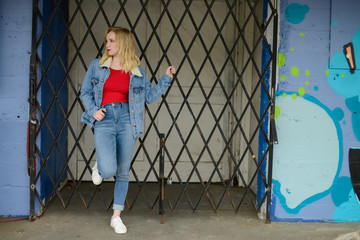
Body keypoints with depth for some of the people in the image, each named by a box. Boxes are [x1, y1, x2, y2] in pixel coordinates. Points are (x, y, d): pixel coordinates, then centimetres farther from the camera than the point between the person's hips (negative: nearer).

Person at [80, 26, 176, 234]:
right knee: (108, 170, -18)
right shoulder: (97, 65, 7)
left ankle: (116, 217, 23)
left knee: (123, 172, 7)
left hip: (127, 120, 1)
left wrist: (167, 79, 3)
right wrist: (93, 110, -5)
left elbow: (149, 96, 11)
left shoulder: (136, 70, 7)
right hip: (104, 120, -1)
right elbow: (86, 92, 12)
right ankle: (99, 168, 22)